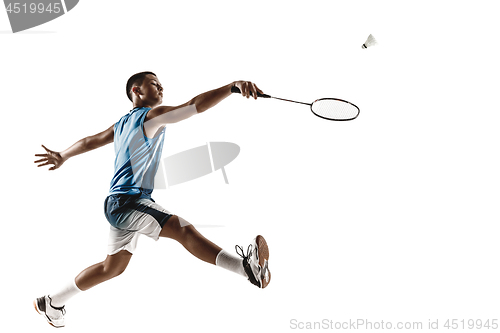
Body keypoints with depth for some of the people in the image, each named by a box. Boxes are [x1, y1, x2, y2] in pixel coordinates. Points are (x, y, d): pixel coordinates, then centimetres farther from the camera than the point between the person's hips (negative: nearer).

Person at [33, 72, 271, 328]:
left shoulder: (123, 123, 19)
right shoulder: (151, 115, -8)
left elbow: (91, 141, 30)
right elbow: (194, 105, -21)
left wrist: (63, 156, 45)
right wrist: (232, 86, -29)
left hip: (118, 203, 10)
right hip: (127, 201, -10)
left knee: (112, 268, 20)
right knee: (184, 230, -28)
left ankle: (51, 303, 32)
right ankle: (247, 266, -47)